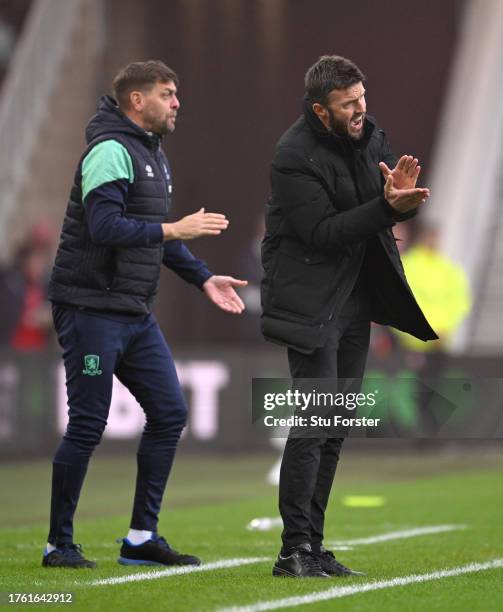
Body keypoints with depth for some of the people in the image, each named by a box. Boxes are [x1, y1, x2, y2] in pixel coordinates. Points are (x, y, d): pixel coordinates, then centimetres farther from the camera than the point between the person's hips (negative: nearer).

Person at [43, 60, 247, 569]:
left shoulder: (153, 155, 17)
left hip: (136, 315, 9)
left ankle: (142, 538, 11)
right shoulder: (111, 150, -14)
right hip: (90, 310, -9)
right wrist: (174, 230, -25)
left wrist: (204, 279, 17)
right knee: (87, 425, -5)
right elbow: (104, 227, -25)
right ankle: (58, 545, 5)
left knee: (169, 413, 4)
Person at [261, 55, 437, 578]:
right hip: (312, 300, -8)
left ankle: (312, 548, 14)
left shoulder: (368, 134, 4)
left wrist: (403, 190, -16)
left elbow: (407, 201, 8)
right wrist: (387, 206, -29)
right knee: (313, 424, -13)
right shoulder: (295, 156, -18)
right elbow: (323, 231, -21)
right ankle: (295, 551, -11)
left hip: (357, 296, 8)